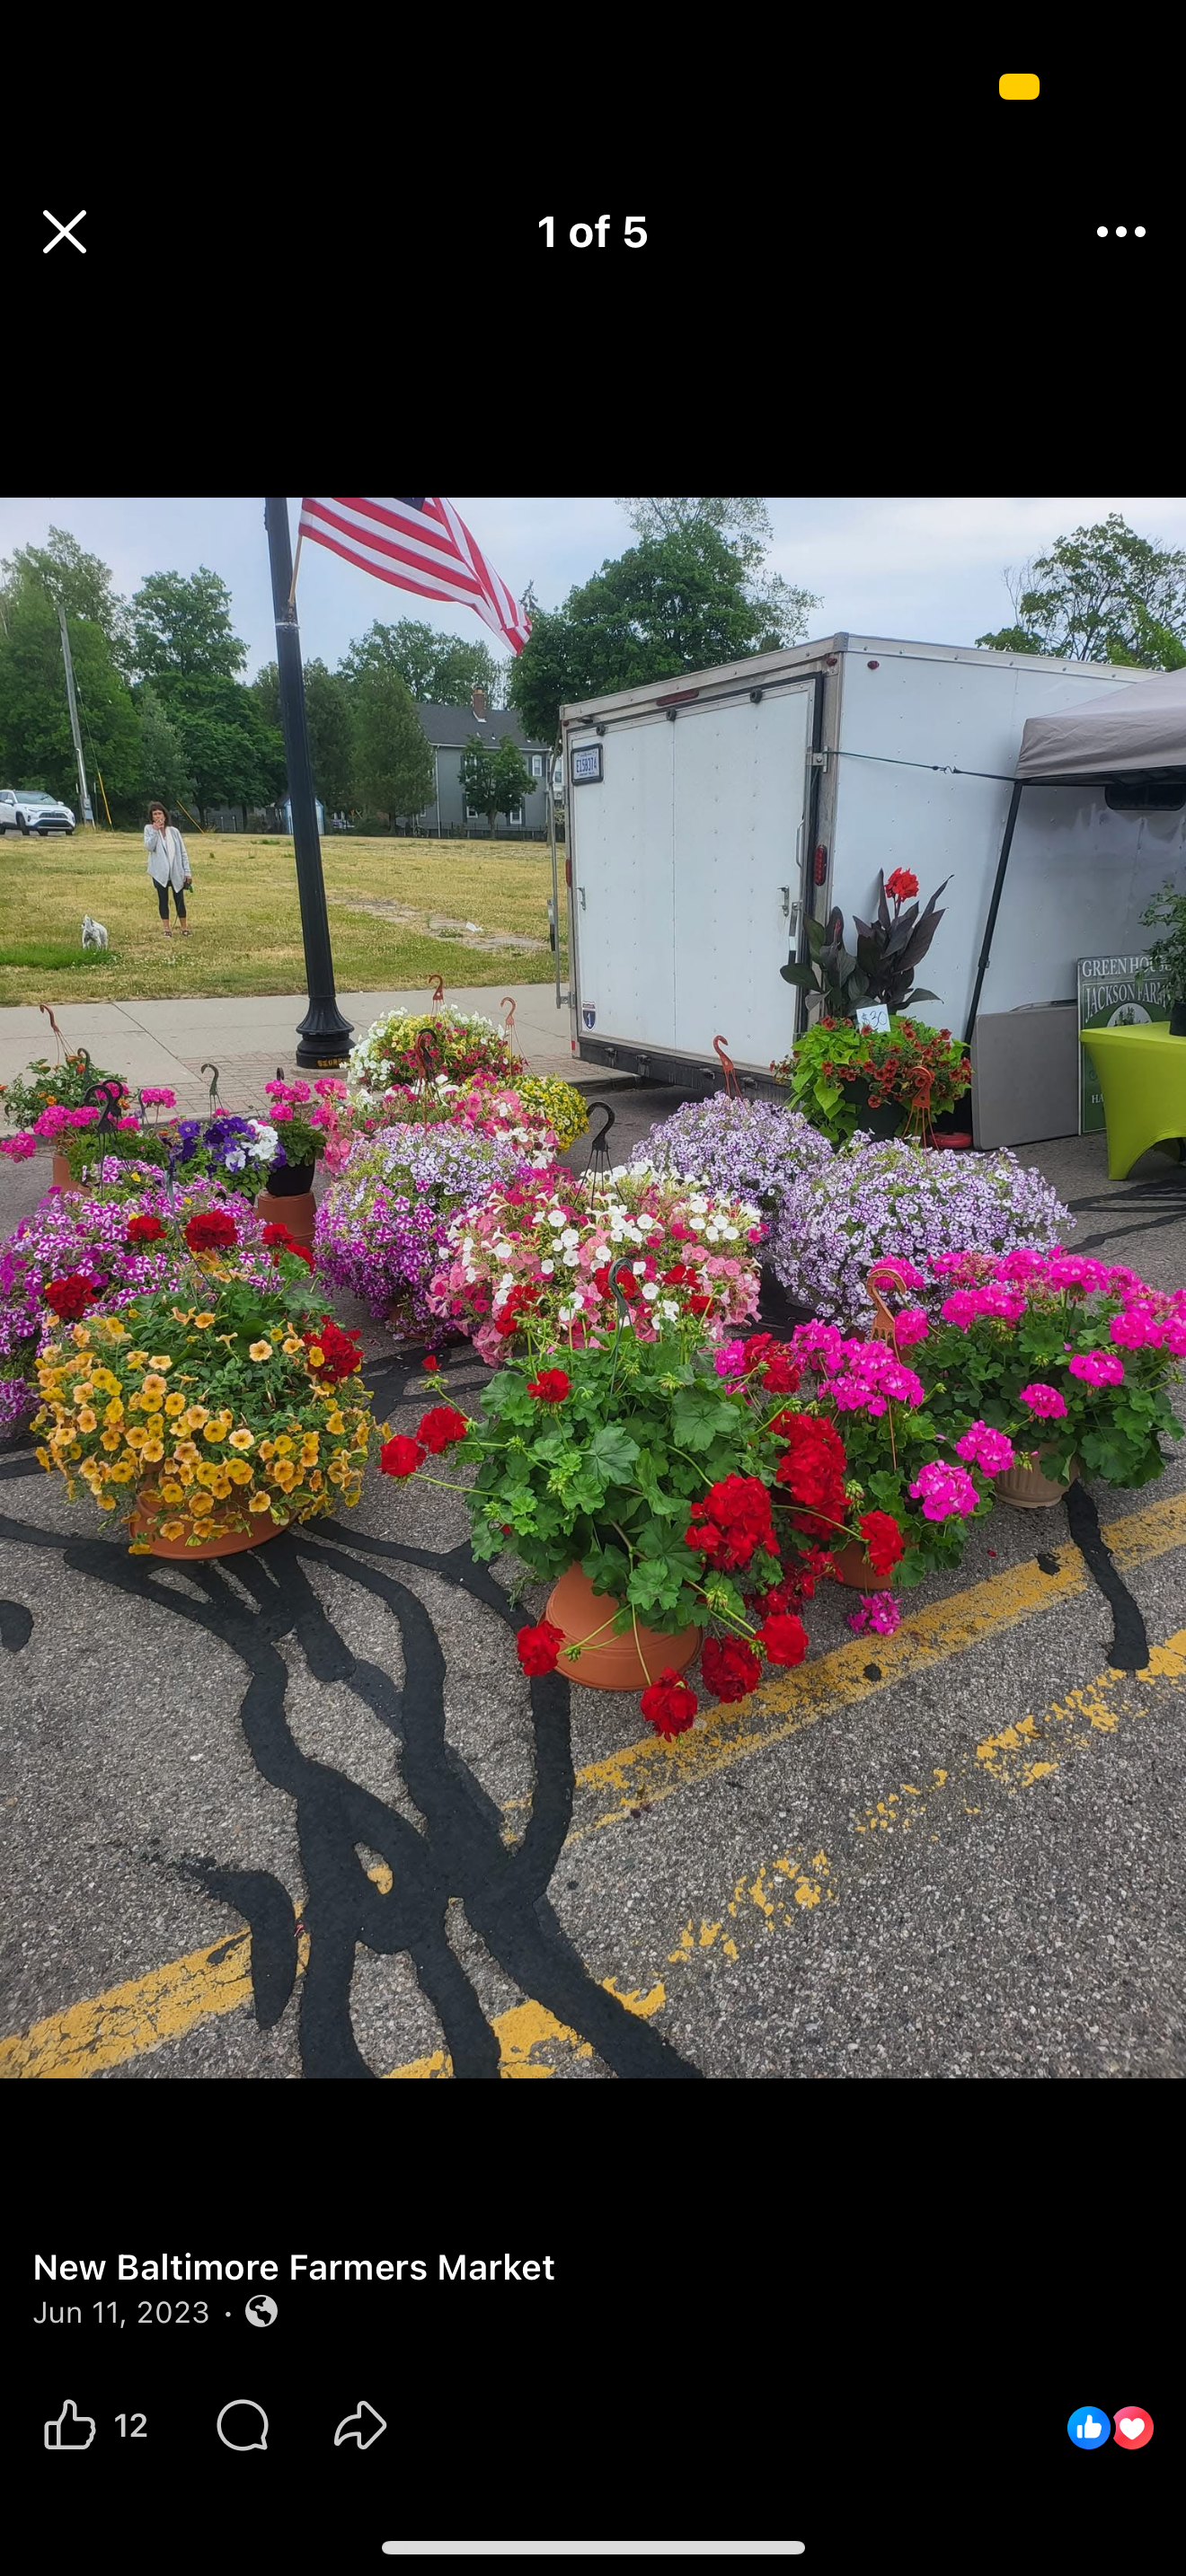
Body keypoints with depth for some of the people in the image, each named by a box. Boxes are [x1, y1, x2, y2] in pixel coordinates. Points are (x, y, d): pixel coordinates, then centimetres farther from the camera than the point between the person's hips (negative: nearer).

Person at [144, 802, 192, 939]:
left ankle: (185, 929, 16)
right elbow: (149, 847, -13)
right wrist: (155, 831, -20)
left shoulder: (174, 831, 3)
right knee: (163, 900, 5)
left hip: (176, 872, 1)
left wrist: (187, 872, 0)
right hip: (160, 872, -1)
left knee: (179, 900, 5)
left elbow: (183, 852, 5)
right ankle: (167, 930, 11)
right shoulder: (149, 829, 1)